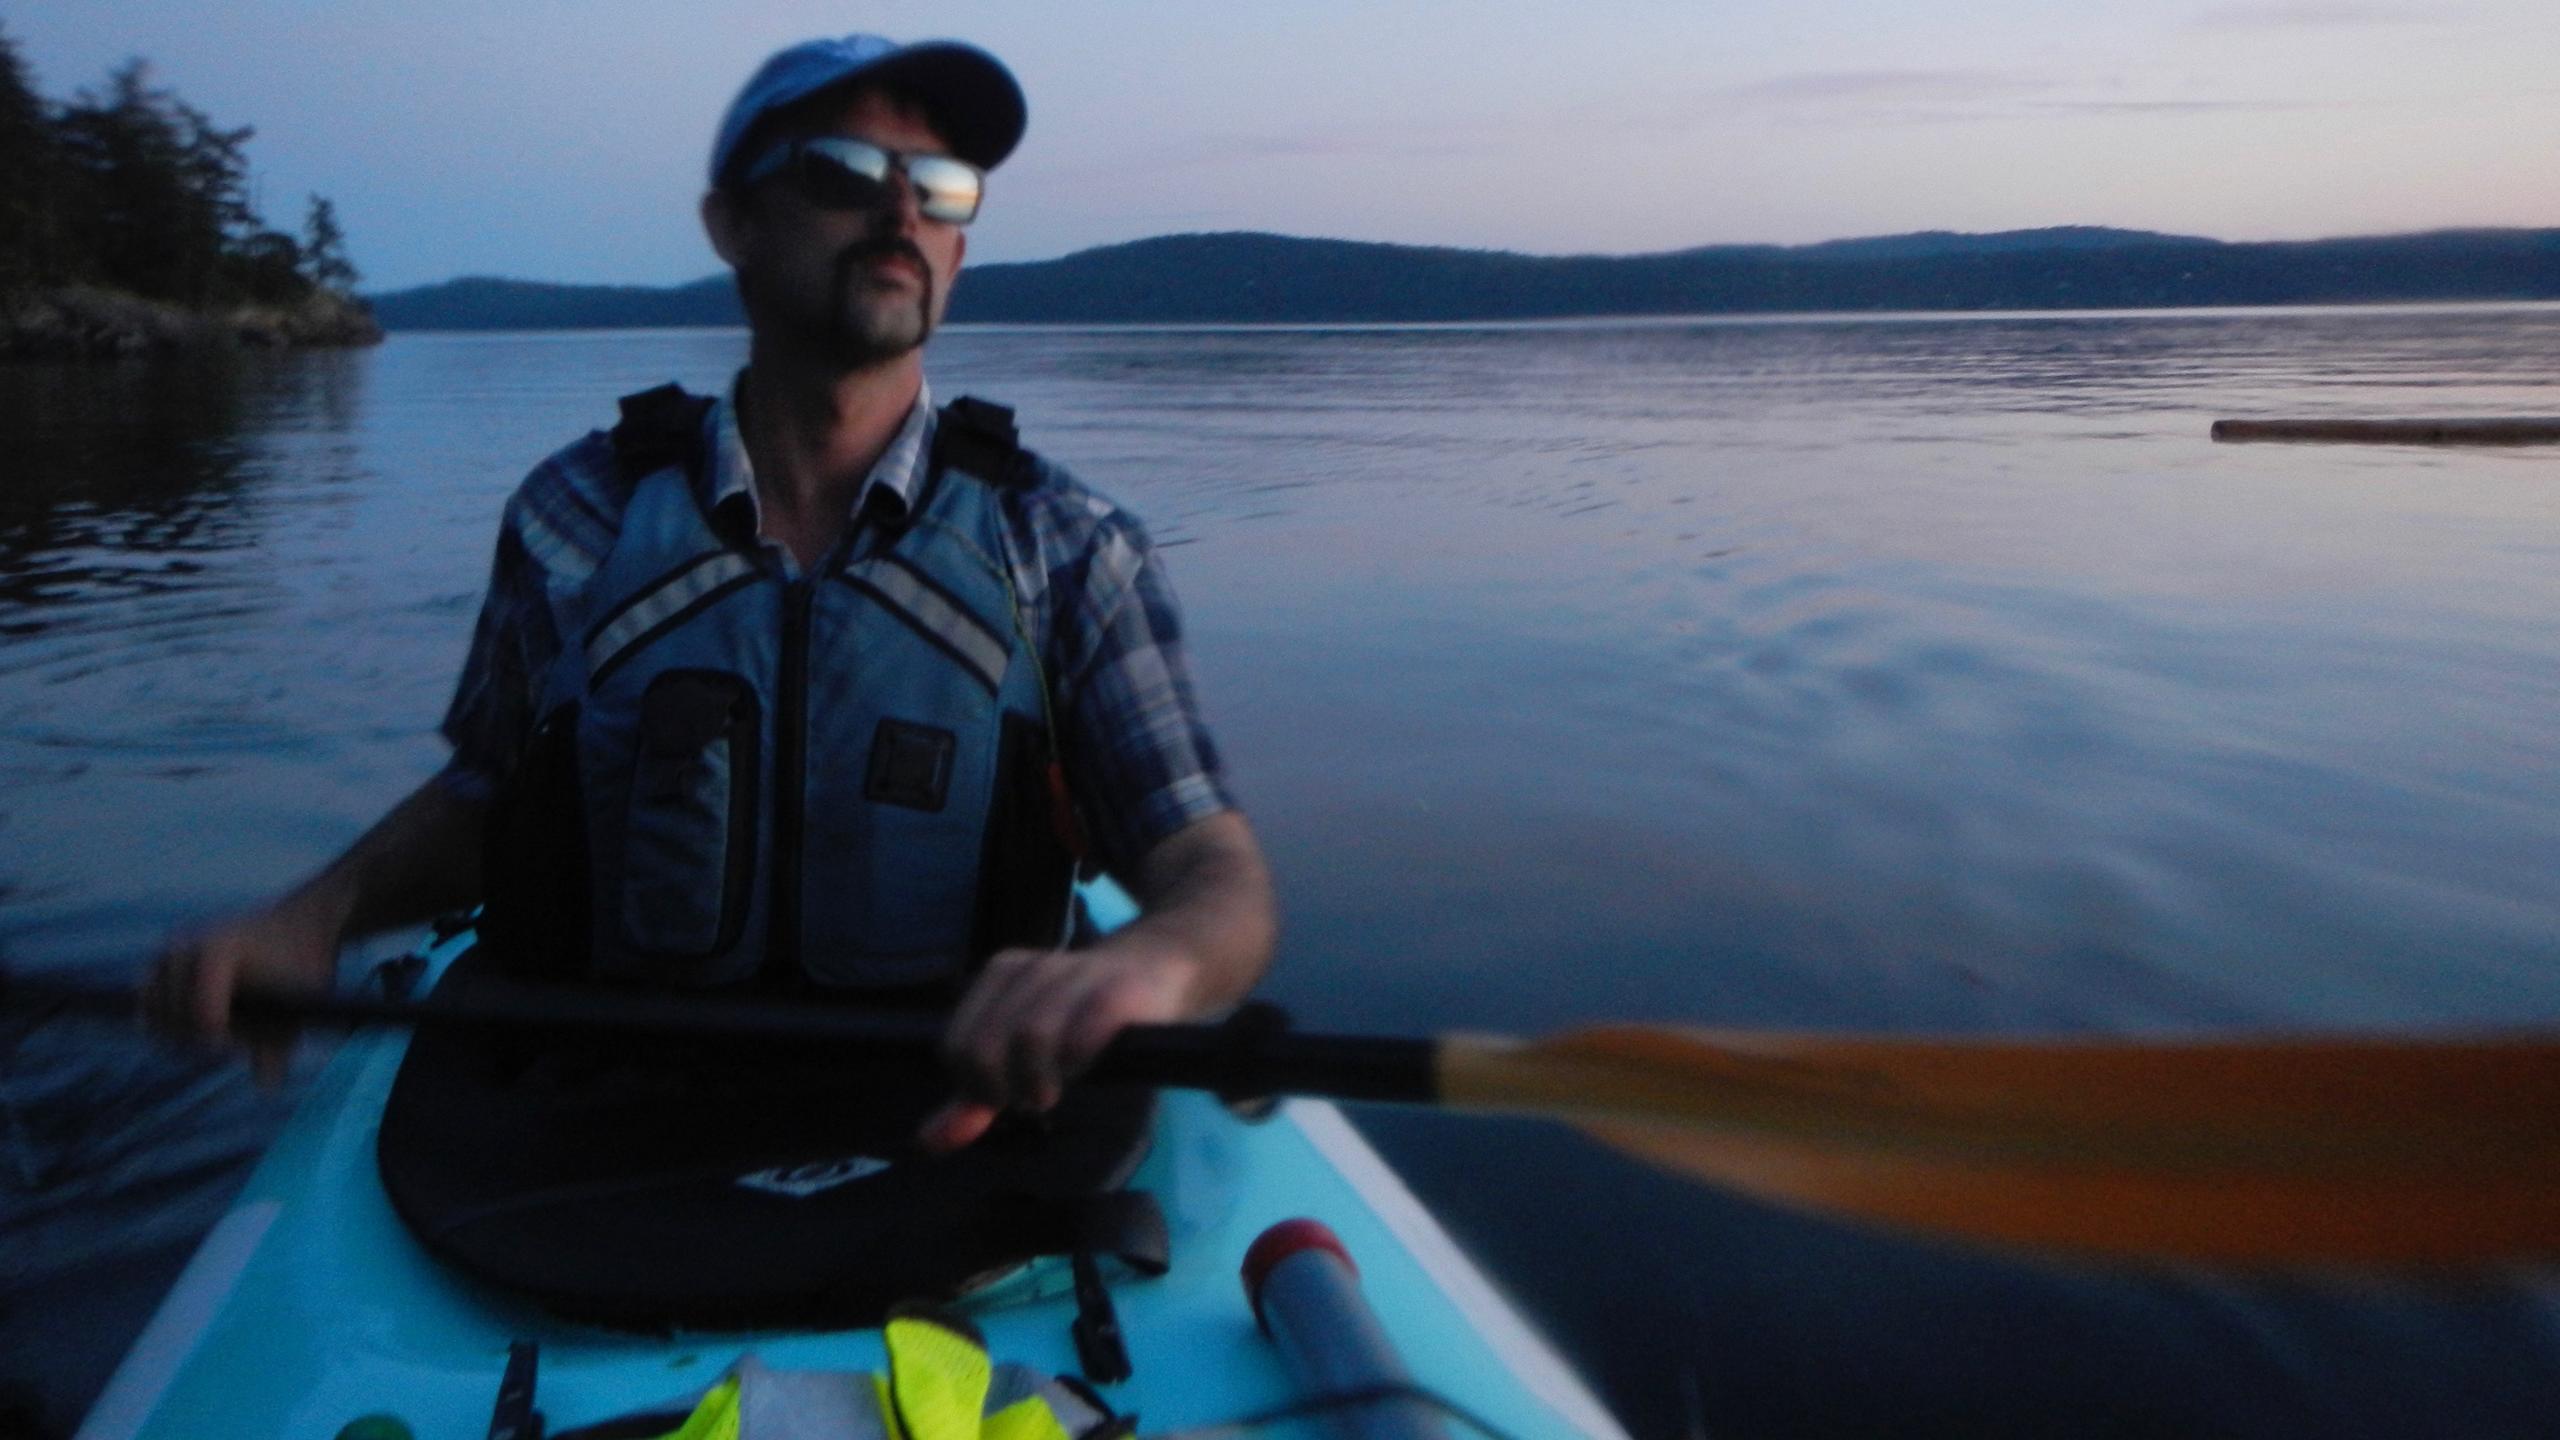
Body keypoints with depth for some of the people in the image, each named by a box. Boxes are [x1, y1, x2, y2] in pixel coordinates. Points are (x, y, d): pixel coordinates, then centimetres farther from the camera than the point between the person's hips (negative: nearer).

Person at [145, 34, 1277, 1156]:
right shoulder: (577, 518, 2)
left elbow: (1218, 878, -8)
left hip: (947, 1149, 0)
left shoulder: (1067, 550, -1)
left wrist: (1146, 963, -32)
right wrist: (311, 915, -3)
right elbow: (482, 807, 17)